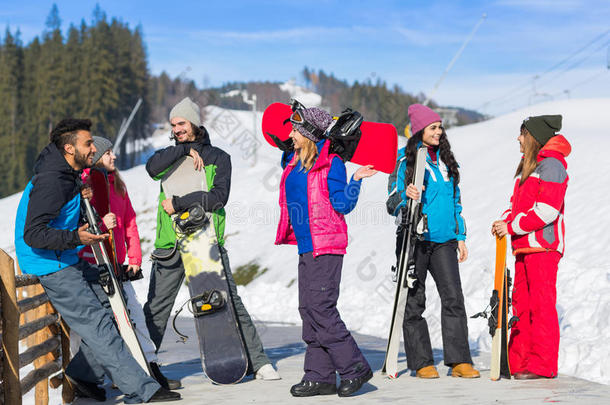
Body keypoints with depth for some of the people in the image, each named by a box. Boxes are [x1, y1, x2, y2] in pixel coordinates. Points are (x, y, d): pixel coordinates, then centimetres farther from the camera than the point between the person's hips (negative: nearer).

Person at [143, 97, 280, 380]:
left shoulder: (218, 157, 6)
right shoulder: (171, 155, 13)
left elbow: (218, 197, -9)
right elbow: (152, 168, -11)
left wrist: (178, 204, -13)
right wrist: (185, 149, -10)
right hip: (170, 244, 2)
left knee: (230, 302, -2)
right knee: (155, 309, 4)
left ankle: (257, 361, 5)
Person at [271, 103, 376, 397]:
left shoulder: (330, 163, -9)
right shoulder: (293, 162, 14)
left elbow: (342, 205, -10)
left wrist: (355, 181, -22)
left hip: (326, 246, -9)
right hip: (306, 246, 9)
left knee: (320, 307, -13)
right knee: (308, 309, 7)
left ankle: (355, 369, -2)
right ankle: (320, 377, 11)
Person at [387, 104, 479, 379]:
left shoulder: (446, 159, 16)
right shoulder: (404, 159, 0)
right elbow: (393, 202, -2)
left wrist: (460, 236, 16)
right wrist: (406, 196, -25)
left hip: (443, 240, 4)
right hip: (414, 238, -4)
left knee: (453, 296, -7)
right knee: (414, 302, 2)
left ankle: (459, 360, -6)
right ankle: (421, 362, 9)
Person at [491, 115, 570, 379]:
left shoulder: (551, 163, -8)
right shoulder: (528, 166, 21)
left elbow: (547, 210, -17)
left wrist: (513, 227, -13)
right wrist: (506, 220, 5)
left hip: (542, 245, -9)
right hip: (524, 247, 9)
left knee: (541, 304, -7)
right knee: (522, 303, 8)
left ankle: (543, 365, -4)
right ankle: (520, 362, 13)